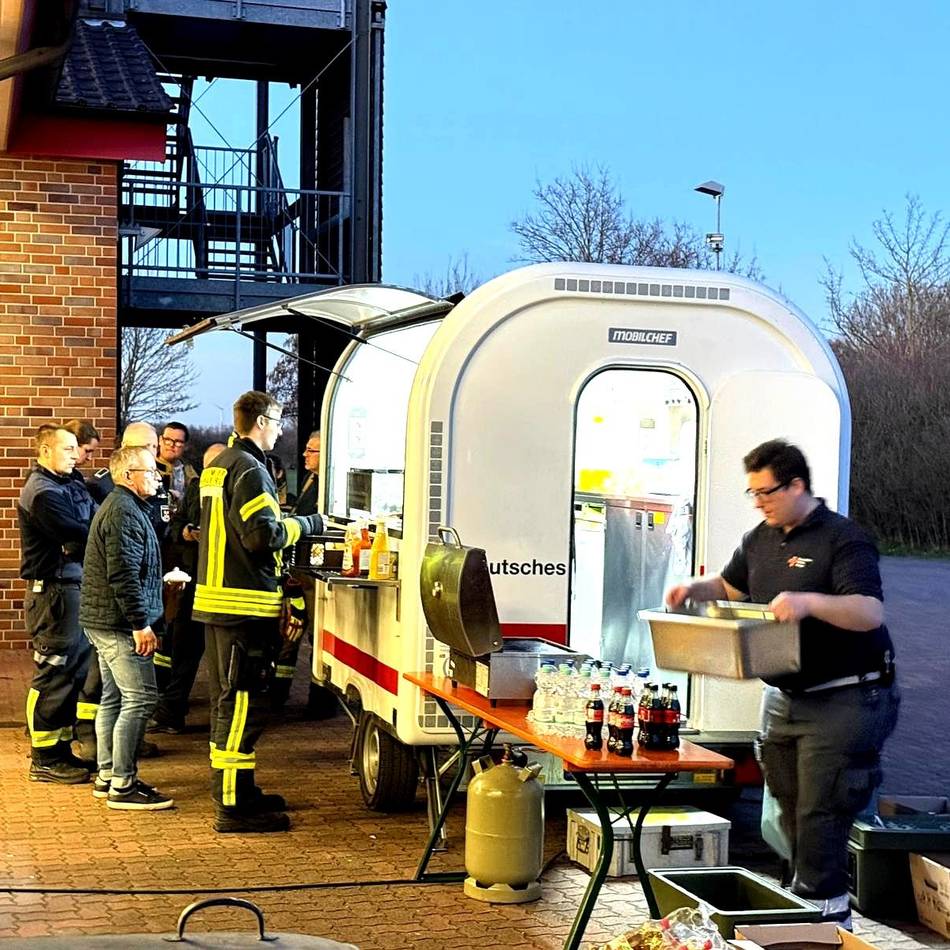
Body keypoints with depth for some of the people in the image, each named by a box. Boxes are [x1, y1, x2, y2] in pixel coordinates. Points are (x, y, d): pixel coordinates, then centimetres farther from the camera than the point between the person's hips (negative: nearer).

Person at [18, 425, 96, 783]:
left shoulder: (67, 486, 16)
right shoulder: (42, 492, -14)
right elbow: (76, 538, -22)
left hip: (75, 586, 10)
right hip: (54, 591, -10)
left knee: (76, 670, 15)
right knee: (53, 675, -4)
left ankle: (60, 748, 24)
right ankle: (45, 760, 3)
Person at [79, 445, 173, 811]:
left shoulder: (119, 506, 18)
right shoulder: (124, 512, -17)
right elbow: (123, 575, -24)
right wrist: (140, 623, -23)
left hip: (104, 621, 11)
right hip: (119, 623, -11)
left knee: (114, 697, 15)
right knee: (140, 699, -10)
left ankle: (107, 776, 21)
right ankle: (122, 786, -8)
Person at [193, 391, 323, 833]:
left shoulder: (218, 466, 17)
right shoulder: (249, 470, -14)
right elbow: (263, 535, -22)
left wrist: (289, 522, 16)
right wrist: (305, 524, -7)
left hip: (215, 597, 11)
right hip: (244, 604, -11)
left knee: (228, 699, 17)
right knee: (242, 703, -7)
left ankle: (233, 791, 27)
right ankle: (234, 806, -5)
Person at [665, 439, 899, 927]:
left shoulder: (843, 539, -15)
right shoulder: (761, 539, 10)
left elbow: (871, 612, -26)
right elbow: (729, 585, 26)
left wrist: (809, 602, -41)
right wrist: (694, 589, 5)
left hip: (843, 701, -8)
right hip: (784, 699, 8)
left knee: (819, 815, -7)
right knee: (792, 812, 12)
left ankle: (820, 915, 3)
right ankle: (830, 911, 24)